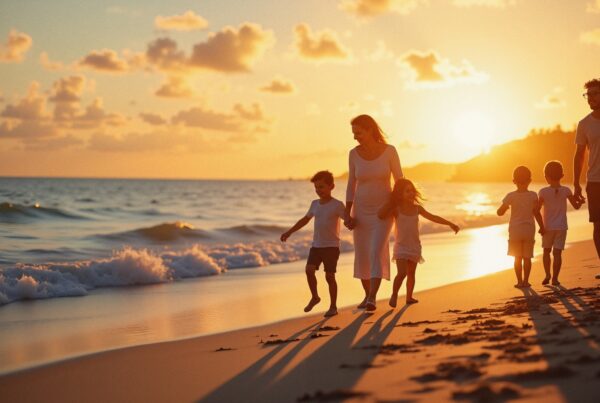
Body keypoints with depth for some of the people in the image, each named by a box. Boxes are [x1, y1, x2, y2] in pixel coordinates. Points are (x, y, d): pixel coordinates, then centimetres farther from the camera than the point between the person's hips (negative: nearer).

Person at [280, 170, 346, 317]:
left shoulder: (337, 205, -7)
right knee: (309, 269, -11)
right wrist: (289, 232, 26)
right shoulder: (315, 204, 10)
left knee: (329, 276, -4)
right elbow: (305, 219, 23)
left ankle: (333, 306, 8)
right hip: (316, 245, 5)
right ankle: (314, 297, 10)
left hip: (331, 246, -5)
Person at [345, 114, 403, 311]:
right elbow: (351, 185, 2)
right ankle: (368, 295, 28)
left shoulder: (390, 151, -13)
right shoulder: (354, 154, -5)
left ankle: (372, 299, -23)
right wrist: (347, 214, -5)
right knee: (362, 256, 8)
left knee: (376, 254, -20)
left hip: (384, 211, -3)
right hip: (361, 211, 3)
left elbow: (400, 181, -4)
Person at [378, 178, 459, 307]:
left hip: (414, 247, 4)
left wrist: (450, 224, 4)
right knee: (402, 273, -16)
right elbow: (380, 215, -23)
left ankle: (409, 297, 25)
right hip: (401, 247, -4)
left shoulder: (417, 208, 2)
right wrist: (391, 201, -16)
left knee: (411, 273, 12)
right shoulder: (396, 210, -9)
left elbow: (433, 217, 7)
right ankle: (394, 295, 3)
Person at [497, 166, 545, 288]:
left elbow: (500, 212, -4)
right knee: (527, 257, 8)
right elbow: (537, 213, -10)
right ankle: (525, 281, 8)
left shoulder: (511, 196, -7)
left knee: (517, 257, 6)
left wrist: (507, 206, 15)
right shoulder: (533, 195, -6)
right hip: (529, 229, 1)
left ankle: (519, 281, 5)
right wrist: (541, 227, 0)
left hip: (515, 230, -1)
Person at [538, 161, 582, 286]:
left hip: (548, 227, 0)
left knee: (547, 251, 17)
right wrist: (580, 201, 23)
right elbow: (576, 206, 3)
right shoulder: (566, 191, -5)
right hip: (561, 227, 0)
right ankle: (555, 278, -3)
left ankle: (547, 275, 14)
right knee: (557, 252, 0)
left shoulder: (543, 192, -9)